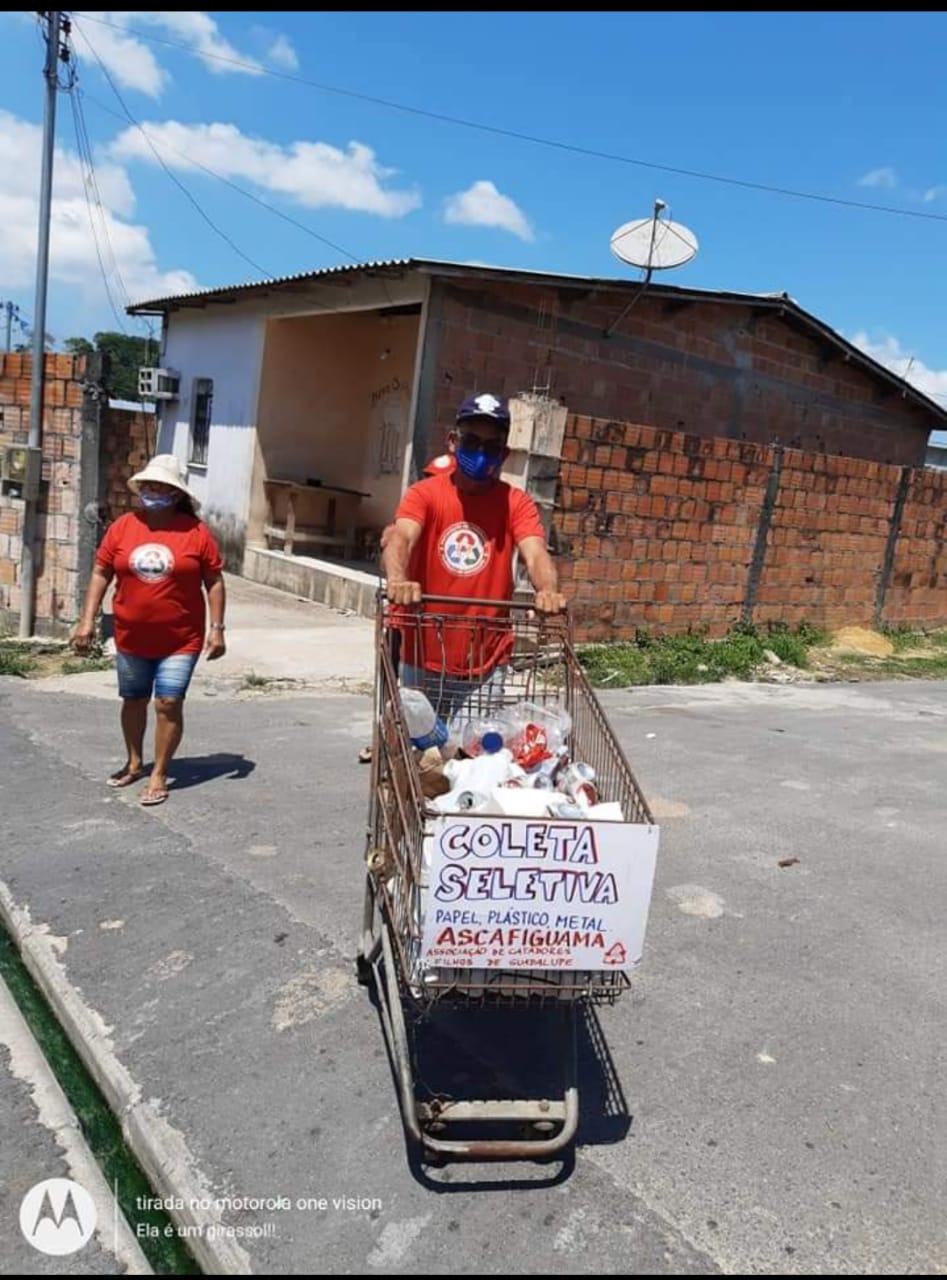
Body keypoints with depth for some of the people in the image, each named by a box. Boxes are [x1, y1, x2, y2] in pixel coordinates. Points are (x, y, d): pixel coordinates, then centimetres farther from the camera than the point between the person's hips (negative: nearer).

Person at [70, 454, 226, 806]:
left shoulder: (196, 531, -9)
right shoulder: (123, 526, -2)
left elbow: (214, 581, -4)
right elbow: (101, 573, 2)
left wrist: (217, 628, -8)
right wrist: (87, 621, -3)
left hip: (180, 640, -3)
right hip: (131, 638, 3)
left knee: (169, 703, -4)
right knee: (133, 700, 17)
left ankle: (159, 774, 11)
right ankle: (134, 762, 37)